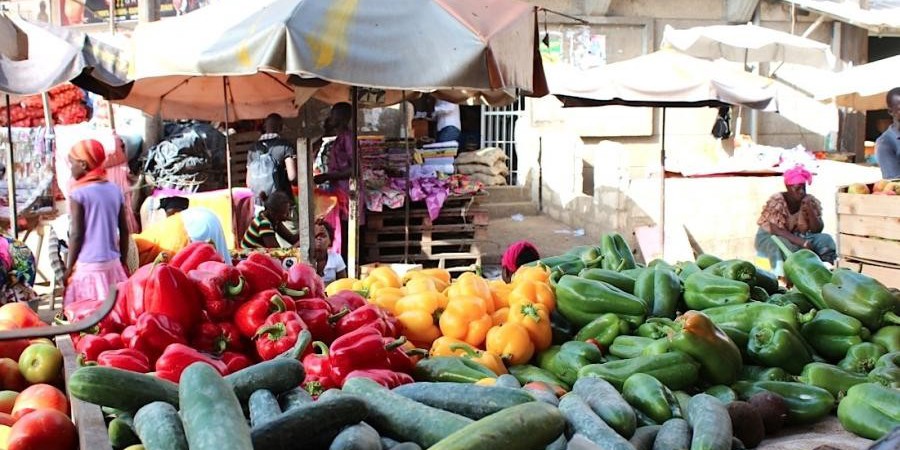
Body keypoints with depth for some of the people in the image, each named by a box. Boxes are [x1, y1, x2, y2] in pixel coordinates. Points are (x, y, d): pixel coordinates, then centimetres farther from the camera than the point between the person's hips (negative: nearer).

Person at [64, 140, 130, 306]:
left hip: (87, 266, -5)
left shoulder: (79, 193, -9)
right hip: (112, 263, 5)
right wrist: (124, 261, 18)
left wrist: (69, 267, -1)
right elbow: (124, 231, 8)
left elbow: (76, 234, -9)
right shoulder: (115, 190, 5)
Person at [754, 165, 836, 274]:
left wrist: (810, 211, -24)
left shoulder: (811, 201, -6)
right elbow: (776, 230, -25)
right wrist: (801, 242, -34)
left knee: (826, 240, -17)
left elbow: (817, 230, -8)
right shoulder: (776, 202, -20)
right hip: (770, 238, -5)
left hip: (798, 236, 5)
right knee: (790, 246, -38)